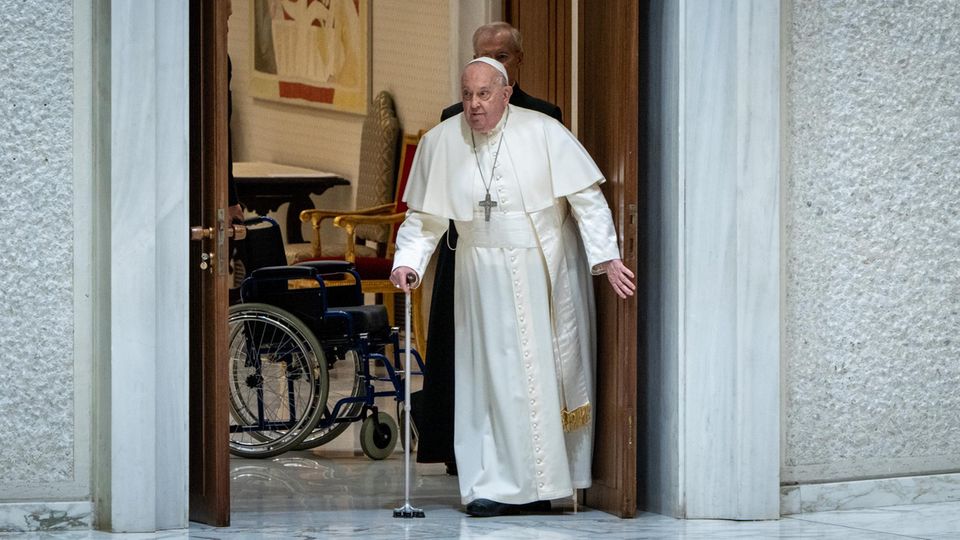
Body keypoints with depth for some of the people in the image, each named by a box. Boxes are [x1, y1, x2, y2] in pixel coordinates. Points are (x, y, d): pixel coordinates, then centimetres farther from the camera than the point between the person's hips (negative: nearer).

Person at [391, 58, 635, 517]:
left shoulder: (543, 132, -8)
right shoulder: (441, 142, -1)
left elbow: (586, 198, -7)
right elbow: (425, 217, 7)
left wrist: (606, 257, -15)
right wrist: (407, 262, -9)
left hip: (549, 270, -1)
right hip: (487, 278, 1)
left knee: (553, 370, 2)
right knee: (496, 375, -3)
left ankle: (540, 481, 12)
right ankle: (498, 485, 0)